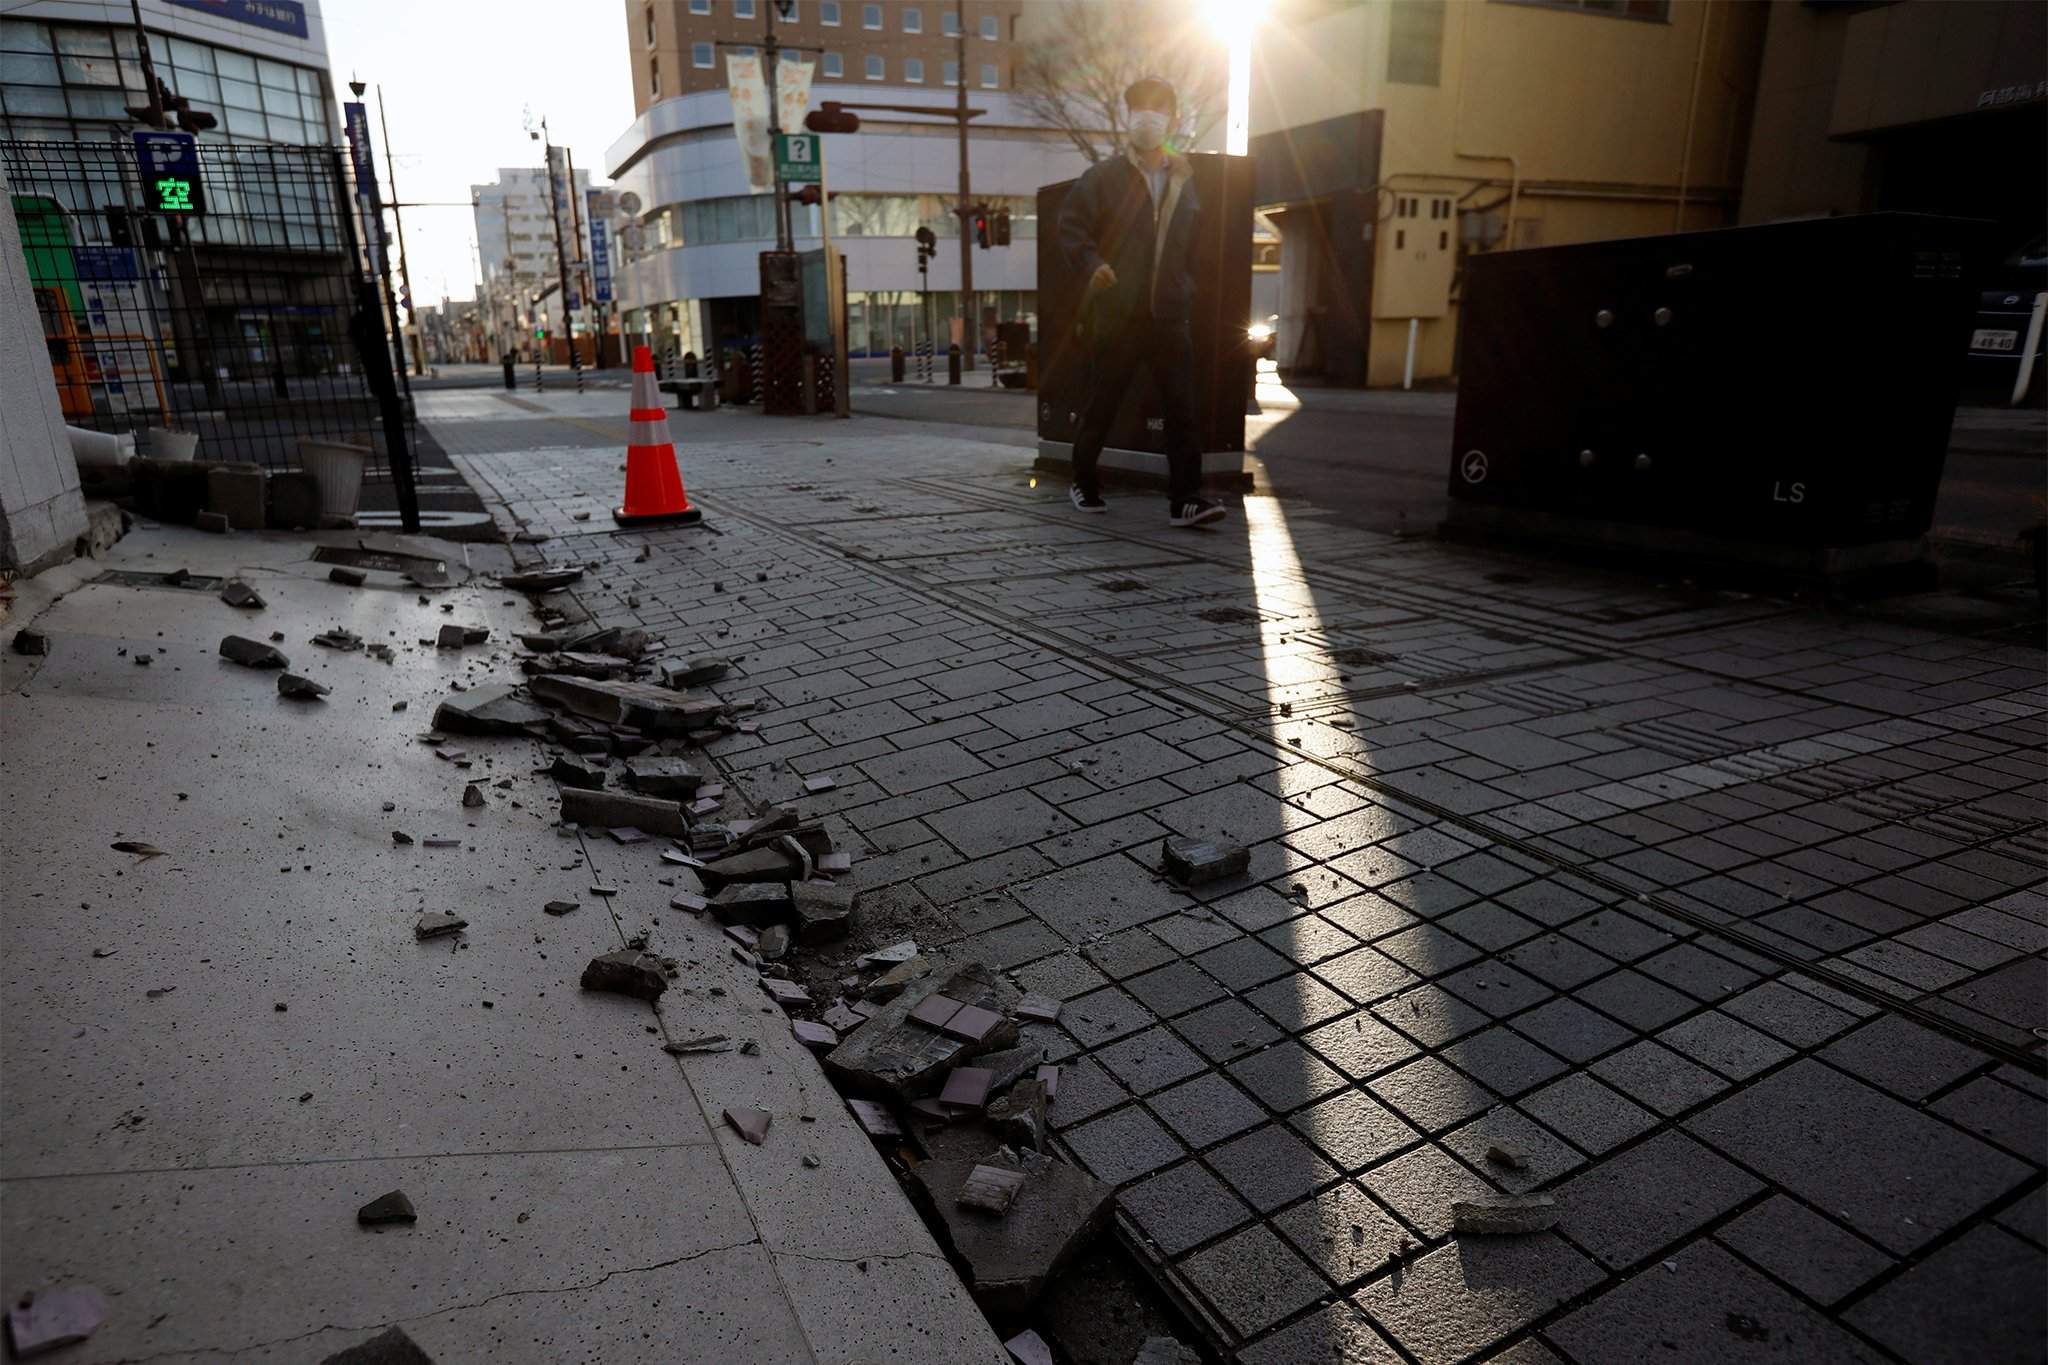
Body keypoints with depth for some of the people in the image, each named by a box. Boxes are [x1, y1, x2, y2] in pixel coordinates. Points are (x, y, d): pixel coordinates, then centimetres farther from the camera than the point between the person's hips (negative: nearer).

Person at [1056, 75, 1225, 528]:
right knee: (1103, 403, 6)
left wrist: (1187, 291, 13)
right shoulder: (1104, 176, 2)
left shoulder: (1183, 180, 16)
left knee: (1181, 408, -6)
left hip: (1168, 314, 3)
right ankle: (1084, 482, 24)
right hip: (1116, 314, -3)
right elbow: (1070, 224, -3)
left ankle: (1184, 499, -7)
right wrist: (1092, 264, -20)